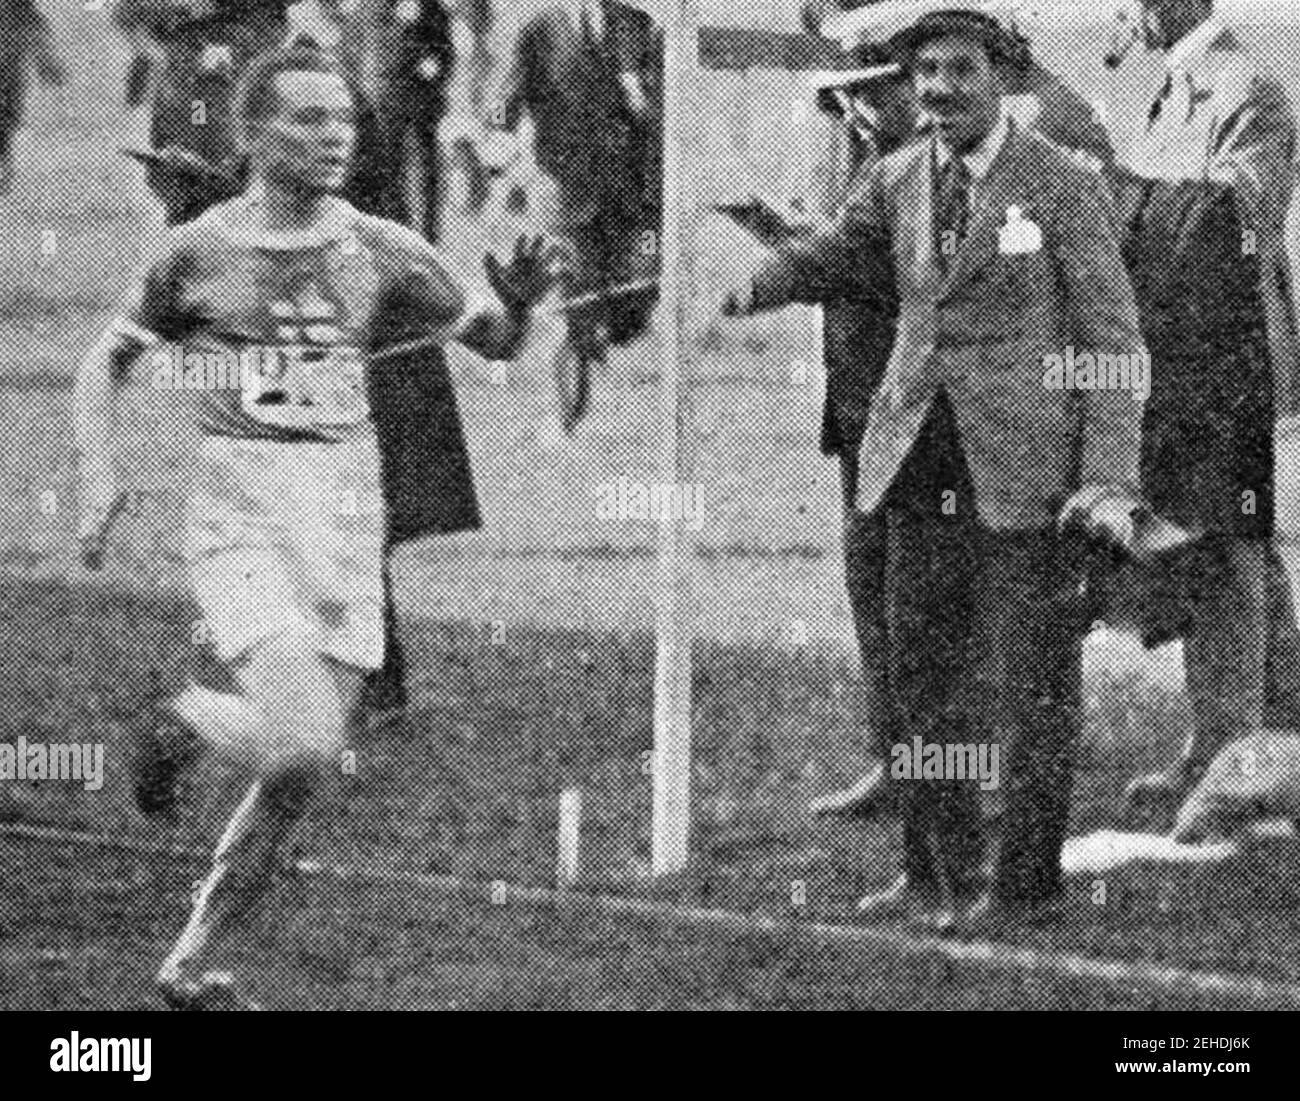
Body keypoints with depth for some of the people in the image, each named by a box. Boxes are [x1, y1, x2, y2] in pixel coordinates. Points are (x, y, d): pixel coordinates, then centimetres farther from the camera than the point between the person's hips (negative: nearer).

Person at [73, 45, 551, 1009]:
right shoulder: (199, 253, -3)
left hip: (347, 524, 4)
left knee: (303, 777, 4)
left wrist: (517, 306, -10)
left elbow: (492, 342, 12)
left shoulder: (381, 252, 4)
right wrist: (100, 478, -2)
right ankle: (184, 725, 10)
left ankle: (191, 963, 19)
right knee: (300, 741, -22)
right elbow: (109, 359, 10)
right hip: (241, 520, -4)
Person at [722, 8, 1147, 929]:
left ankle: (1023, 881, 8)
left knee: (1028, 680, -1)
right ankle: (938, 874, 19)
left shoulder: (1065, 187, -5)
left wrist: (1110, 481, -13)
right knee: (923, 678, 9)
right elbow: (835, 260, 27)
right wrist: (746, 292, 5)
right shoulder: (898, 182, 9)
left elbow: (1114, 342, -5)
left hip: (1025, 463, -5)